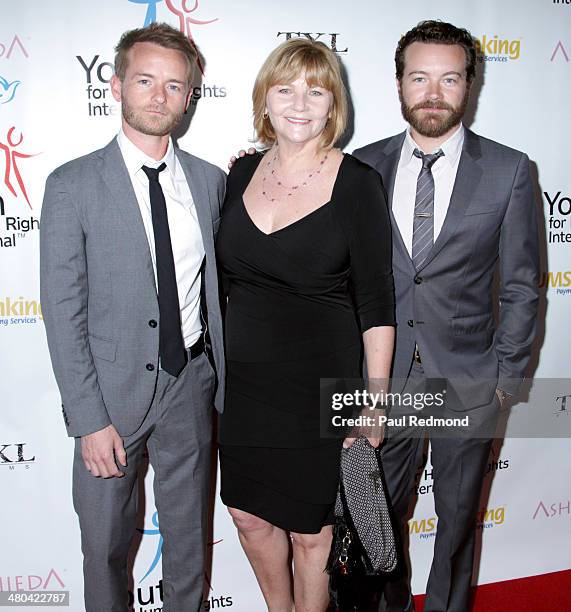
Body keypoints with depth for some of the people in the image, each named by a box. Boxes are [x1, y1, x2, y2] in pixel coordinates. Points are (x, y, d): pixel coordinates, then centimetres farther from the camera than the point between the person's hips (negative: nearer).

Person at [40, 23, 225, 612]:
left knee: (189, 536, 19)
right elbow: (63, 313, -10)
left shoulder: (210, 181, 2)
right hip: (114, 391, -2)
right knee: (105, 544, 14)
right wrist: (89, 419, -13)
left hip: (190, 385, 3)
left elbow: (218, 289, 6)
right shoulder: (72, 185, -8)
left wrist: (226, 385, 4)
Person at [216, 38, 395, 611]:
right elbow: (224, 277, 11)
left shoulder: (357, 183, -11)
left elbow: (376, 303, -9)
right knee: (250, 516, 18)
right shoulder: (243, 173, 3)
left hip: (321, 382, -4)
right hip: (243, 380, 5)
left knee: (310, 529, 13)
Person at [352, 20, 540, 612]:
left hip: (467, 384, -1)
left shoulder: (508, 170, -4)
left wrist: (506, 376, -3)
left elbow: (520, 286, -1)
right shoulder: (365, 166, 0)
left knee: (458, 518, 17)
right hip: (382, 379, 2)